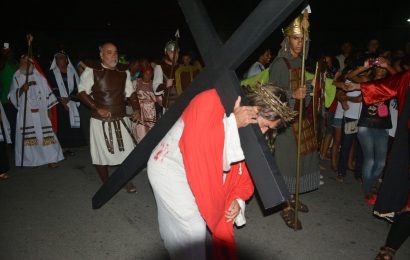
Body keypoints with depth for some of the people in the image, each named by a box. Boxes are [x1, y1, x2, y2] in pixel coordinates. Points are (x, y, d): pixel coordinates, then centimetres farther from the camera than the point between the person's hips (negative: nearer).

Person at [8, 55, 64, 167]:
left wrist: (49, 109, 4)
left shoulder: (40, 77, 8)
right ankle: (29, 160, 10)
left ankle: (50, 159, 3)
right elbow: (12, 96, 0)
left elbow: (47, 93, 9)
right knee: (28, 137, -1)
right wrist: (21, 89, -19)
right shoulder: (17, 78, 6)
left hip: (41, 112, 0)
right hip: (25, 113, 0)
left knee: (46, 135, -2)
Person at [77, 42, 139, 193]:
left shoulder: (124, 74, 8)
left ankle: (127, 181, 24)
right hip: (100, 121, -3)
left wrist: (136, 109, -5)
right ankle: (106, 184, 27)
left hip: (121, 120, 3)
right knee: (101, 154, 7)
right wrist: (98, 109, -19)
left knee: (127, 151, 3)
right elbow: (82, 93, -9)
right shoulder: (92, 72, -5)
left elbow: (130, 94, 12)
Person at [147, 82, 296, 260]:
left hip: (197, 171, 7)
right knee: (194, 228, -7)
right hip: (168, 168, -7)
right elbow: (194, 143, -39)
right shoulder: (210, 102, -28)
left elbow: (244, 165, 4)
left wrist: (238, 198, -5)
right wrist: (232, 123, -37)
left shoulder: (244, 126, -5)